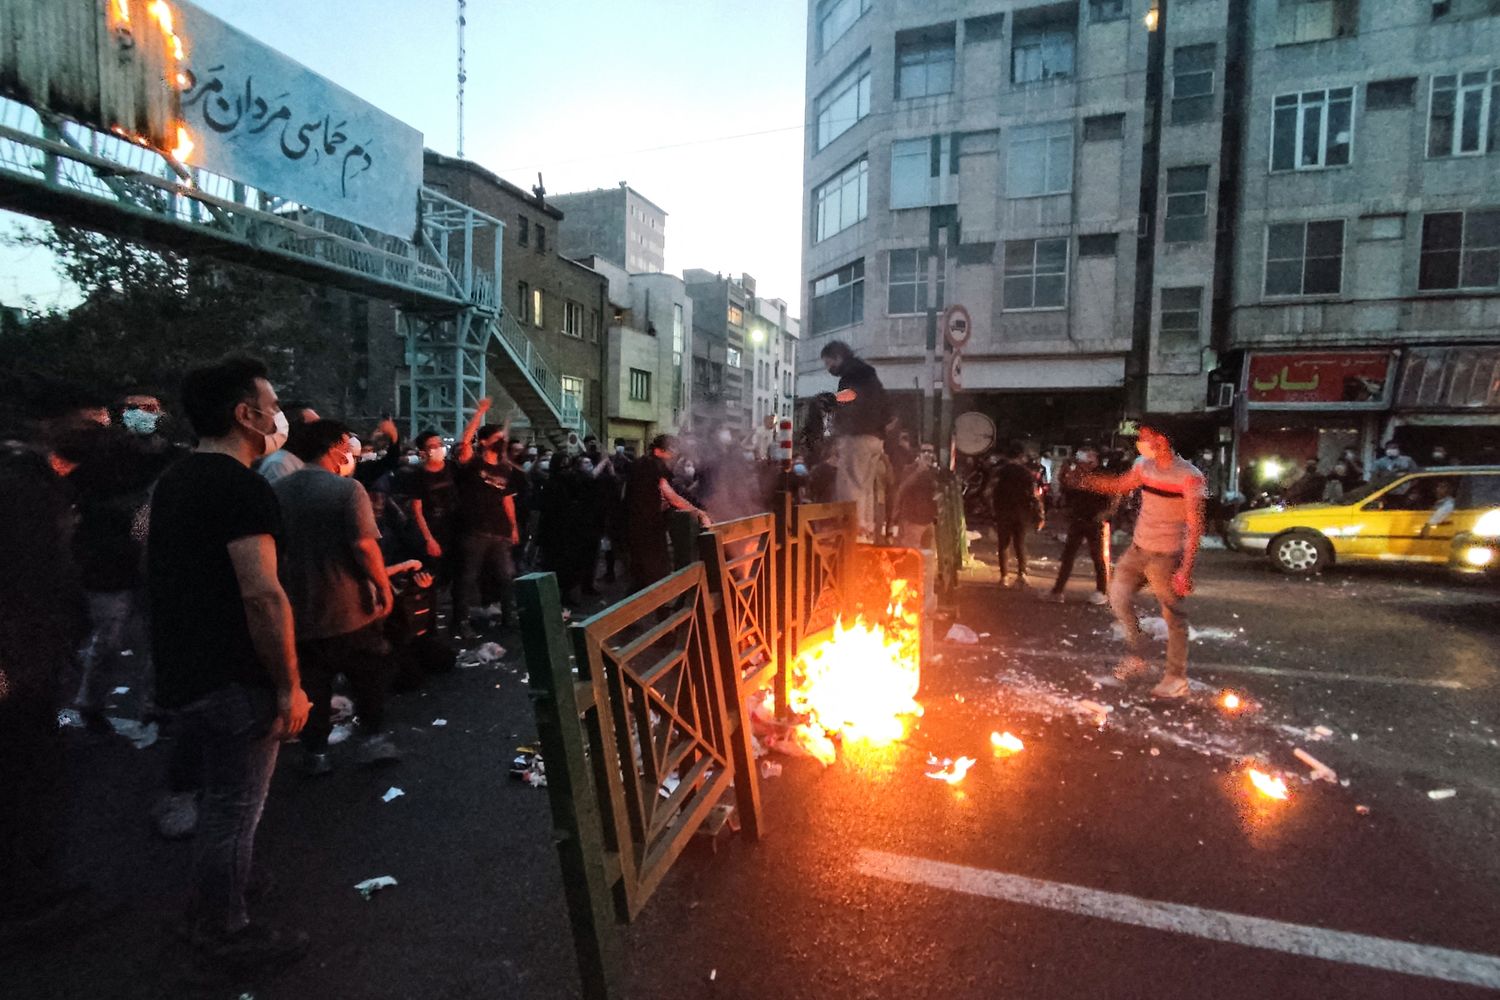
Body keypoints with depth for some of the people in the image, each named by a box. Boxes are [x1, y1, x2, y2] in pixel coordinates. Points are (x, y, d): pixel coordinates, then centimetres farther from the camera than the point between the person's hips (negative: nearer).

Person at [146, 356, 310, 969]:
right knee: (235, 809, 7)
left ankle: (209, 909, 45)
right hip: (231, 680, -10)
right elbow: (262, 595, -28)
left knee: (220, 798, 27)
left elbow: (182, 577, 19)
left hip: (183, 672, 10)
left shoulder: (175, 481, 10)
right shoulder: (241, 487, -21)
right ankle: (225, 934, 24)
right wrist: (290, 685, -21)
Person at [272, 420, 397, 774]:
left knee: (312, 683, 15)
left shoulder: (278, 490, 3)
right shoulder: (347, 488, -16)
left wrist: (284, 591, 21)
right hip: (348, 608, -5)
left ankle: (315, 752, 22)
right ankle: (373, 738, 18)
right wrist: (384, 587, -13)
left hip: (299, 608, 5)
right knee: (369, 675, 14)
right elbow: (364, 546, -24)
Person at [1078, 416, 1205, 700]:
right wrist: (1088, 480, 6)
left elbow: (1195, 527, -19)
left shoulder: (1189, 477, -18)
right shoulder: (1143, 466, 1)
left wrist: (1186, 570, -23)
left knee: (1174, 617, 3)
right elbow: (1120, 485, 21)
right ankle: (1134, 658, 26)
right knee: (1119, 597, 9)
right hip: (1138, 549, 7)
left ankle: (1176, 679, 16)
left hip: (1167, 557, -7)